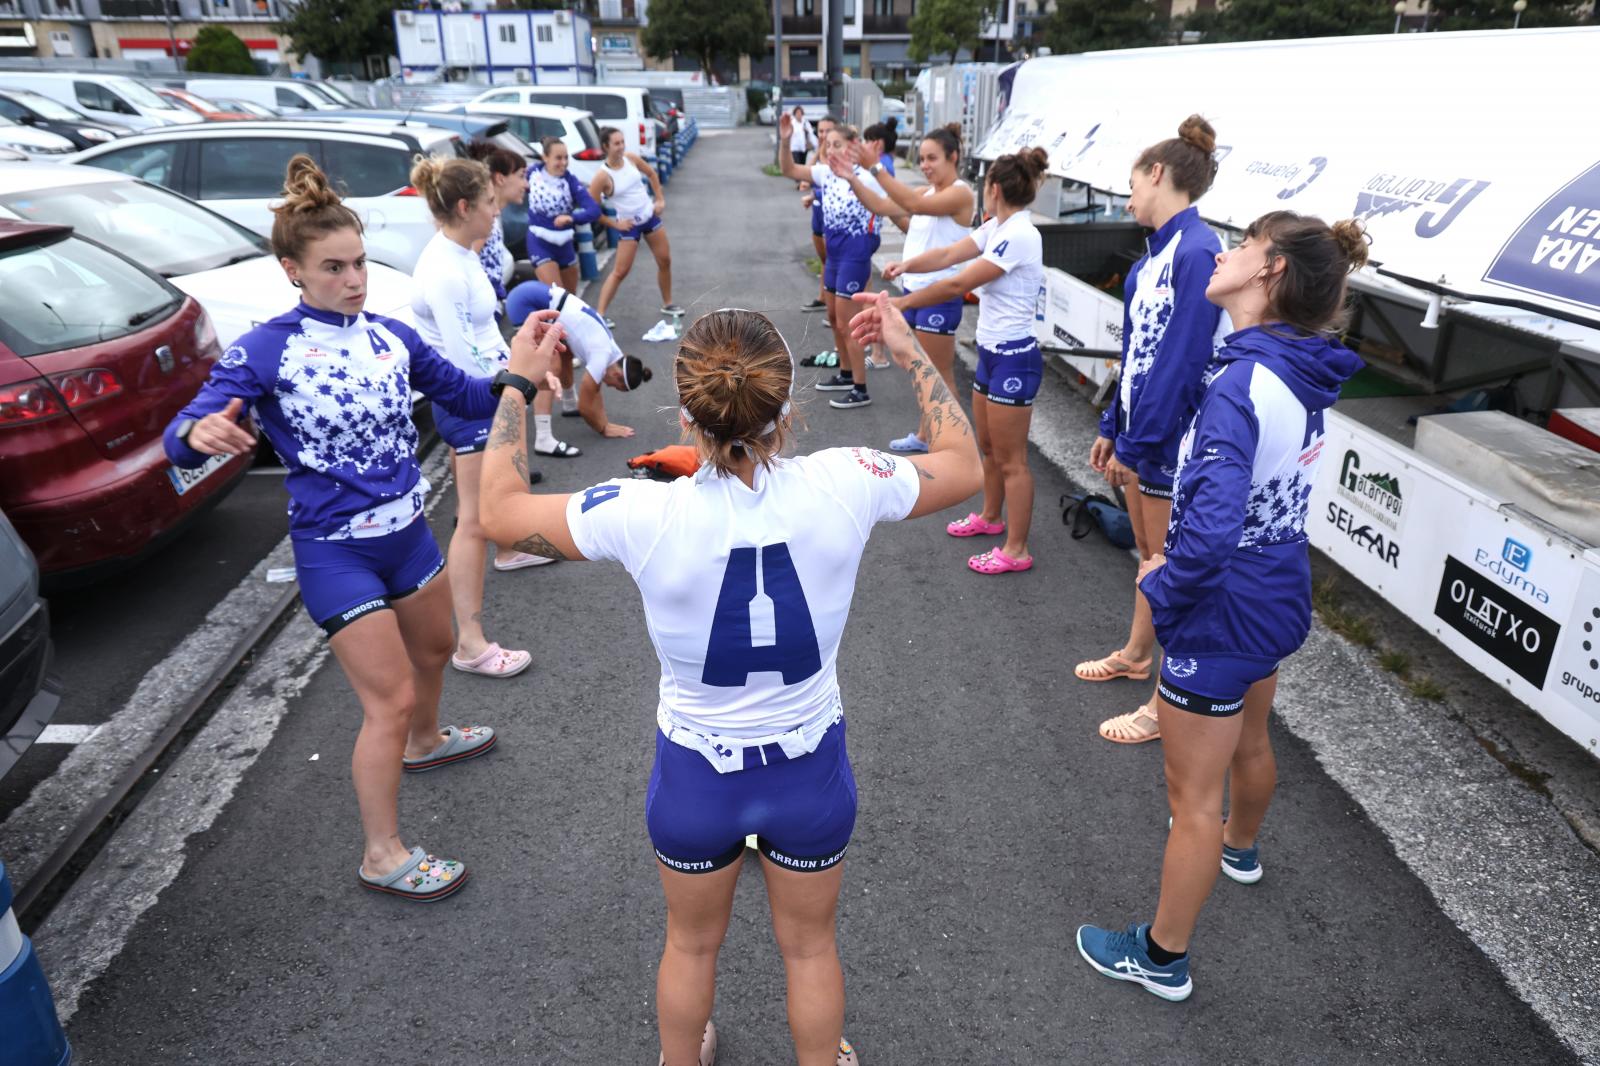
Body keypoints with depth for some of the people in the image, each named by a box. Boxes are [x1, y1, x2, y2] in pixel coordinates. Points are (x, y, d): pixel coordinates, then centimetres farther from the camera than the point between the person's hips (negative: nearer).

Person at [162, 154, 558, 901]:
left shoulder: (391, 336, -1)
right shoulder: (264, 351, -15)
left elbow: (465, 398, 6)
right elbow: (184, 436, -23)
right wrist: (200, 434, -47)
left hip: (406, 531, 6)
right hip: (335, 551, -6)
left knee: (434, 649, 27)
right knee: (391, 700, -3)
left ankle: (425, 741, 59)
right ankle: (382, 857, 15)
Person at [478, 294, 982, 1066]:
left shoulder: (646, 516, -27)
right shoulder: (841, 488, -24)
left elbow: (499, 510, -10)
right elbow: (962, 466, -3)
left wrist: (516, 383, -2)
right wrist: (911, 353, 4)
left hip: (695, 775, 0)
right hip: (811, 771, 1)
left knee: (691, 946, 29)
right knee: (810, 948, 28)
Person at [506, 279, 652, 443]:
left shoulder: (611, 353, 8)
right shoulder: (602, 356, -16)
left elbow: (594, 392, 21)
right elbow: (585, 406, -8)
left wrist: (603, 422, 17)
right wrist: (604, 428, 5)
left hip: (540, 297, 10)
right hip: (527, 301, -10)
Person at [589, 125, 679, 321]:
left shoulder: (630, 158, -7)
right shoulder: (602, 176, -22)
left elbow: (651, 174, 12)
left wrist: (660, 199, 7)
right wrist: (614, 224, -14)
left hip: (650, 216, 6)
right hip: (630, 225, -6)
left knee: (665, 261, 11)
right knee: (620, 271, -7)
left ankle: (667, 304, 29)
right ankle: (599, 314, -1)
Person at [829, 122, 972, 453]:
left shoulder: (961, 193, -14)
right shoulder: (926, 192, 12)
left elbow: (914, 205, -29)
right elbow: (882, 206, 8)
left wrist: (877, 168, -32)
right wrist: (852, 180, -6)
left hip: (940, 296, -8)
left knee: (940, 374, -1)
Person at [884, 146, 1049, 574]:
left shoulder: (1018, 236, -22)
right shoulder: (996, 228, 7)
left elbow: (958, 285, -24)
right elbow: (948, 255, 0)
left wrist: (901, 303, -19)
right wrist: (907, 265, -19)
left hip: (1013, 357, -10)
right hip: (991, 351, 10)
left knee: (1010, 458, -1)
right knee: (988, 446, 22)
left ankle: (1016, 550, 9)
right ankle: (990, 518, 40)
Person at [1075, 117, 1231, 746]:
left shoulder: (1196, 253, -21)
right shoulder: (1160, 250, 9)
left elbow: (1182, 361, -24)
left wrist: (1136, 444, -21)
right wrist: (1113, 427, 14)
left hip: (1170, 435, -9)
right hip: (1141, 424, 9)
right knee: (1149, 553, 24)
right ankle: (1136, 655, 43)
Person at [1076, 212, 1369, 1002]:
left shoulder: (1241, 386, -29)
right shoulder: (1305, 372, -2)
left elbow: (1209, 532, -37)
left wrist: (1163, 590, -19)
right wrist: (1172, 559, 9)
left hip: (1220, 616, -8)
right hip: (1278, 597, 9)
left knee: (1193, 797, 9)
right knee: (1248, 743, 33)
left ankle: (1162, 958, 29)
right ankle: (1240, 849, 62)